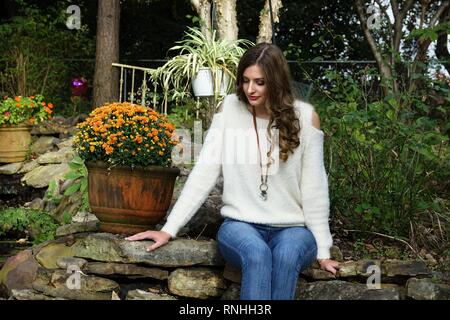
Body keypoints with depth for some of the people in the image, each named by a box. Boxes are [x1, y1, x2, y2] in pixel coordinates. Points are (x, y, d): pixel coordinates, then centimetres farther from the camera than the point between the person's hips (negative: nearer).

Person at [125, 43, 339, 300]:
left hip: (293, 228, 0)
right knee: (257, 254, -34)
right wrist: (169, 229, -9)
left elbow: (314, 188, -1)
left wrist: (323, 250, -4)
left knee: (286, 257, -34)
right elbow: (204, 173, -3)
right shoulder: (230, 109, -1)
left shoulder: (305, 117, -3)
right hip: (240, 224, 0)